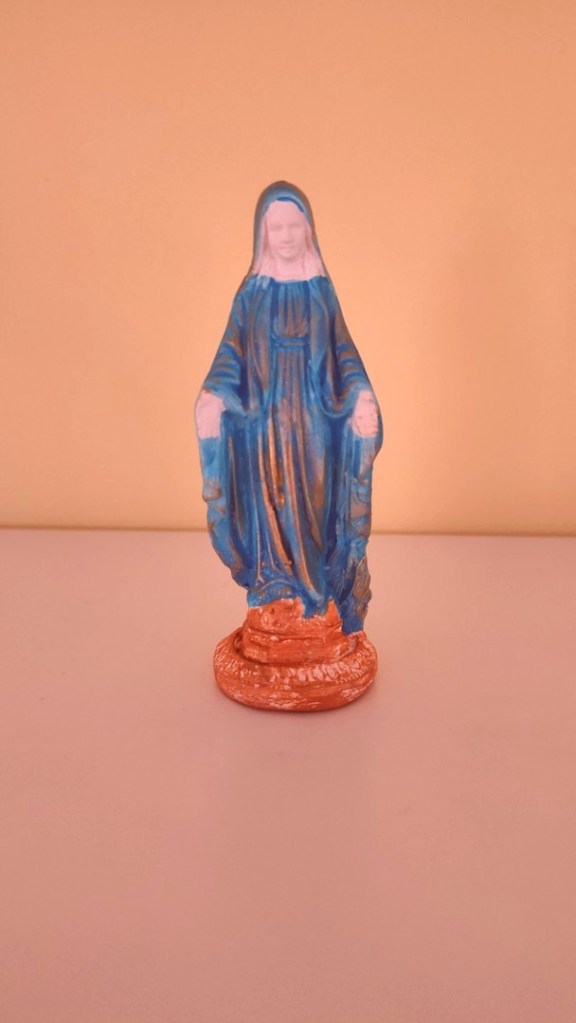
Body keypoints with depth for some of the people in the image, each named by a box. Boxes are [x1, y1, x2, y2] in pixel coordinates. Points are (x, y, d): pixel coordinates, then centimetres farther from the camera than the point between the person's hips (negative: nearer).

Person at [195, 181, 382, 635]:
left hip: (314, 420, 1)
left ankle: (321, 609, 22)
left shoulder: (321, 288, 3)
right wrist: (212, 396, -15)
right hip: (267, 422, -1)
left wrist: (362, 395, -9)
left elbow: (342, 348, 4)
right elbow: (232, 352, 0)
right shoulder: (252, 292, 0)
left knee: (317, 510, 7)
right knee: (272, 512, 5)